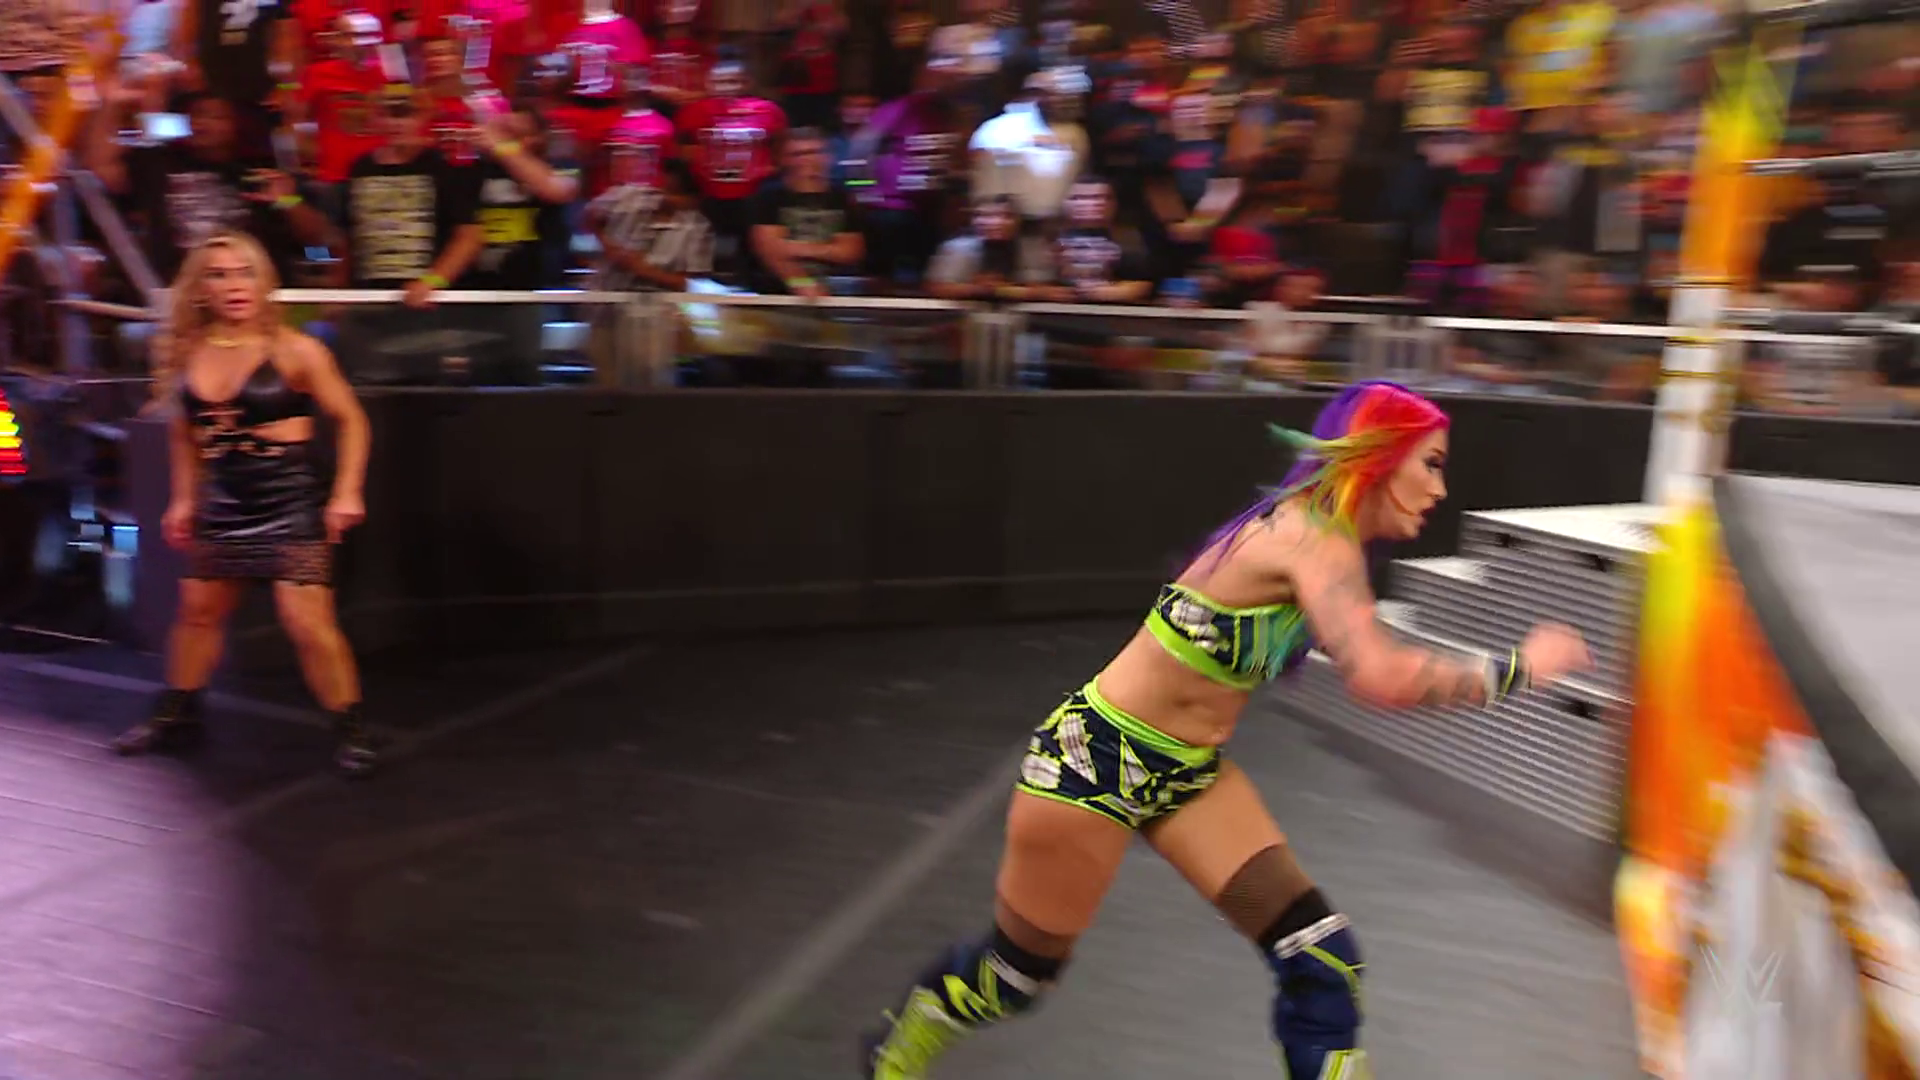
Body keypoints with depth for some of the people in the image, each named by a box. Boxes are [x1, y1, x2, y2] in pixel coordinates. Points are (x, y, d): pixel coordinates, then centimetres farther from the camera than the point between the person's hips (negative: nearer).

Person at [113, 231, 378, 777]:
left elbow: (350, 419, -4)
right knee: (198, 610, 18)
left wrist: (346, 492, -11)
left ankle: (352, 731, 3)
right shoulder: (188, 353, 3)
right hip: (221, 504, 6)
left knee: (308, 622, -10)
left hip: (290, 501, -5)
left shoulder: (295, 351, -11)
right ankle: (176, 717, 38)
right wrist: (183, 499, 14)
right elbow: (185, 432, 17)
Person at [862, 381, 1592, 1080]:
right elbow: (1380, 679, -40)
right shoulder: (1313, 540, -25)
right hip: (1093, 762, -8)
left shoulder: (1315, 536, 2)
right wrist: (1518, 668, -28)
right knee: (1015, 973, 13)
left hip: (1188, 773, 8)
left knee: (1321, 958, -1)